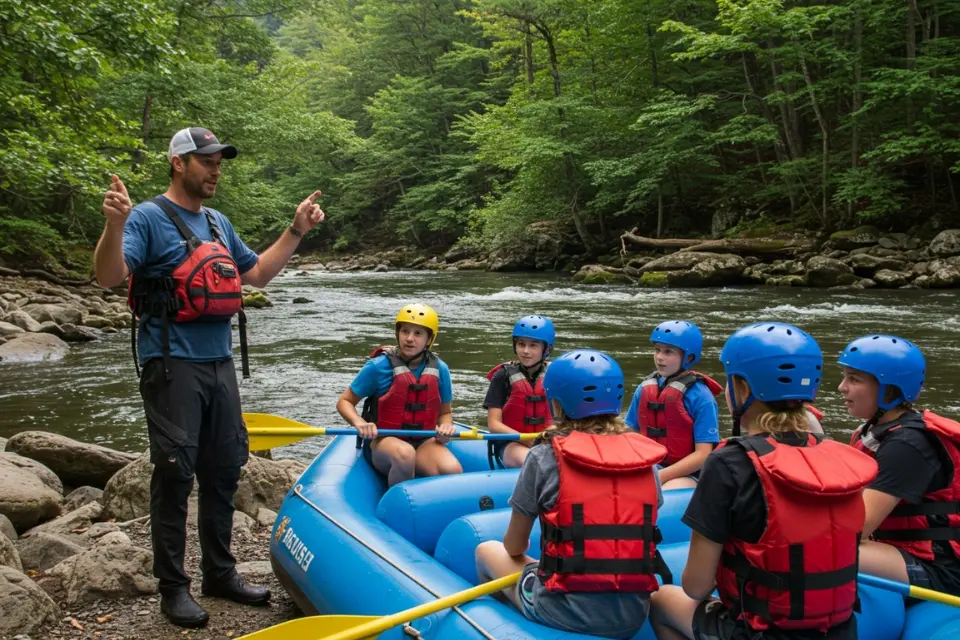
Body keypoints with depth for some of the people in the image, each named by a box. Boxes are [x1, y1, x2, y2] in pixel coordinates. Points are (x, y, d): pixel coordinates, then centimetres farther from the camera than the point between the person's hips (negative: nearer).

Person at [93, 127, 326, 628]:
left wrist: (296, 231, 16)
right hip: (172, 365, -7)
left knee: (223, 472, 13)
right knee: (175, 475, -2)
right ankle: (173, 587, 12)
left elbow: (258, 273, 23)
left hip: (219, 363, 7)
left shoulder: (218, 223, 16)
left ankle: (220, 573, 27)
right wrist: (114, 224, -36)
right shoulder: (149, 217, -7)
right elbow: (110, 277, -19)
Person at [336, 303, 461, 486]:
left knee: (453, 471, -29)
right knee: (405, 454, -39)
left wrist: (445, 427, -7)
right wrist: (359, 423, -18)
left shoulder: (439, 369, 3)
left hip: (423, 441, 3)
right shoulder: (378, 366, -6)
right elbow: (344, 401, 3)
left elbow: (445, 412, 17)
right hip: (382, 441, -2)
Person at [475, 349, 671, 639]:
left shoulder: (544, 456, -7)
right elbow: (635, 534, 12)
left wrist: (523, 554, 27)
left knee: (487, 550, 21)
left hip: (566, 613, -3)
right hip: (634, 615, 4)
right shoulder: (646, 457, 2)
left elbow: (514, 546, 4)